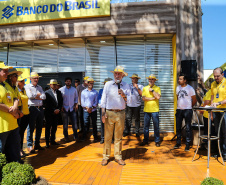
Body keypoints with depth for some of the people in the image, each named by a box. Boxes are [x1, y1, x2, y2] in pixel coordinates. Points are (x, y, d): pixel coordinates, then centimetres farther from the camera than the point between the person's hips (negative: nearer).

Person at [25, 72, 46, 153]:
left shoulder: (40, 87, 15)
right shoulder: (27, 86, 0)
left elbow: (44, 97, 3)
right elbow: (30, 96, -16)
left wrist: (35, 96, -9)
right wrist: (38, 94, -3)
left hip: (40, 108, 6)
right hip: (32, 108, -5)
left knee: (39, 127, 10)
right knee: (31, 127, -1)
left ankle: (37, 144, 21)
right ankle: (30, 145, 8)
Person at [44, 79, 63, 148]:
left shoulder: (59, 92, 10)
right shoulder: (47, 93, -6)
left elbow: (61, 102, 9)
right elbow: (46, 104, -11)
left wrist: (59, 109, -5)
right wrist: (53, 110, -13)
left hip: (57, 113, 5)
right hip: (49, 113, -5)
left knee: (54, 127, 11)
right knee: (48, 127, 3)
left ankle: (52, 141, 22)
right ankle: (47, 142, 11)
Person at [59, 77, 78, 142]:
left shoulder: (74, 89, 6)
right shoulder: (61, 89, -1)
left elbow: (76, 98, 13)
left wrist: (75, 105, 3)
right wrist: (61, 107, -6)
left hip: (72, 108, 2)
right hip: (64, 109, -2)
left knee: (74, 123, 2)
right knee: (65, 124, 6)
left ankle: (75, 136, 12)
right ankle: (66, 137, 17)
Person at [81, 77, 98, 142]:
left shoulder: (95, 92, 6)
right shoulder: (83, 92, 7)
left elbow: (96, 102, 3)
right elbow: (82, 102, 3)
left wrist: (92, 108, -10)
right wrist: (87, 108, -10)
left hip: (93, 110, 0)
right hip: (86, 110, 0)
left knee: (94, 124, 5)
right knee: (86, 124, 1)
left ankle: (95, 137, 14)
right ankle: (84, 137, 12)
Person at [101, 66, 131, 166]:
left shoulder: (126, 86, 7)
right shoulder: (108, 84, 4)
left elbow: (129, 100, 6)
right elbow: (103, 99, 3)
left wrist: (124, 96, -14)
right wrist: (103, 112, -3)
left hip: (120, 113, 1)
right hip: (109, 113, -1)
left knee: (119, 137, 9)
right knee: (107, 136, 3)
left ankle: (118, 156, 22)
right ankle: (106, 157, 16)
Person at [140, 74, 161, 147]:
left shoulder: (157, 88, 5)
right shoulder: (145, 88, 9)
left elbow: (158, 97, -11)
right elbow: (143, 98, -4)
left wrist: (152, 90, -8)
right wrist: (153, 98, -8)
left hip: (155, 110, -2)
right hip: (146, 110, 2)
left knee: (156, 126, 4)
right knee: (146, 126, 8)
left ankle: (157, 141, 17)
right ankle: (145, 140, 20)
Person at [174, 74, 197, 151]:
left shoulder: (190, 88, -8)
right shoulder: (178, 87, 9)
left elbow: (194, 100, -3)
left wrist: (189, 106, 6)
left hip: (187, 110, -6)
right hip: (179, 110, 6)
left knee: (188, 128, 0)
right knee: (178, 127, 10)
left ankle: (188, 145, 9)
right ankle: (178, 143, 22)